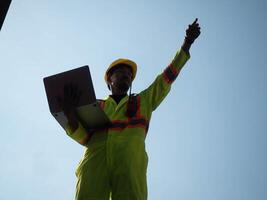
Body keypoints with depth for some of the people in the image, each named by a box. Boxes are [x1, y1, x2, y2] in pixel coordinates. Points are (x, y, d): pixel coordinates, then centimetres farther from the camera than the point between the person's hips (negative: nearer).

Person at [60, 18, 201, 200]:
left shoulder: (144, 101, 32)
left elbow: (168, 77, 30)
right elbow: (84, 137, 14)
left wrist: (186, 44, 28)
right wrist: (70, 112, -4)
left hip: (130, 164, 0)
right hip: (95, 163, 0)